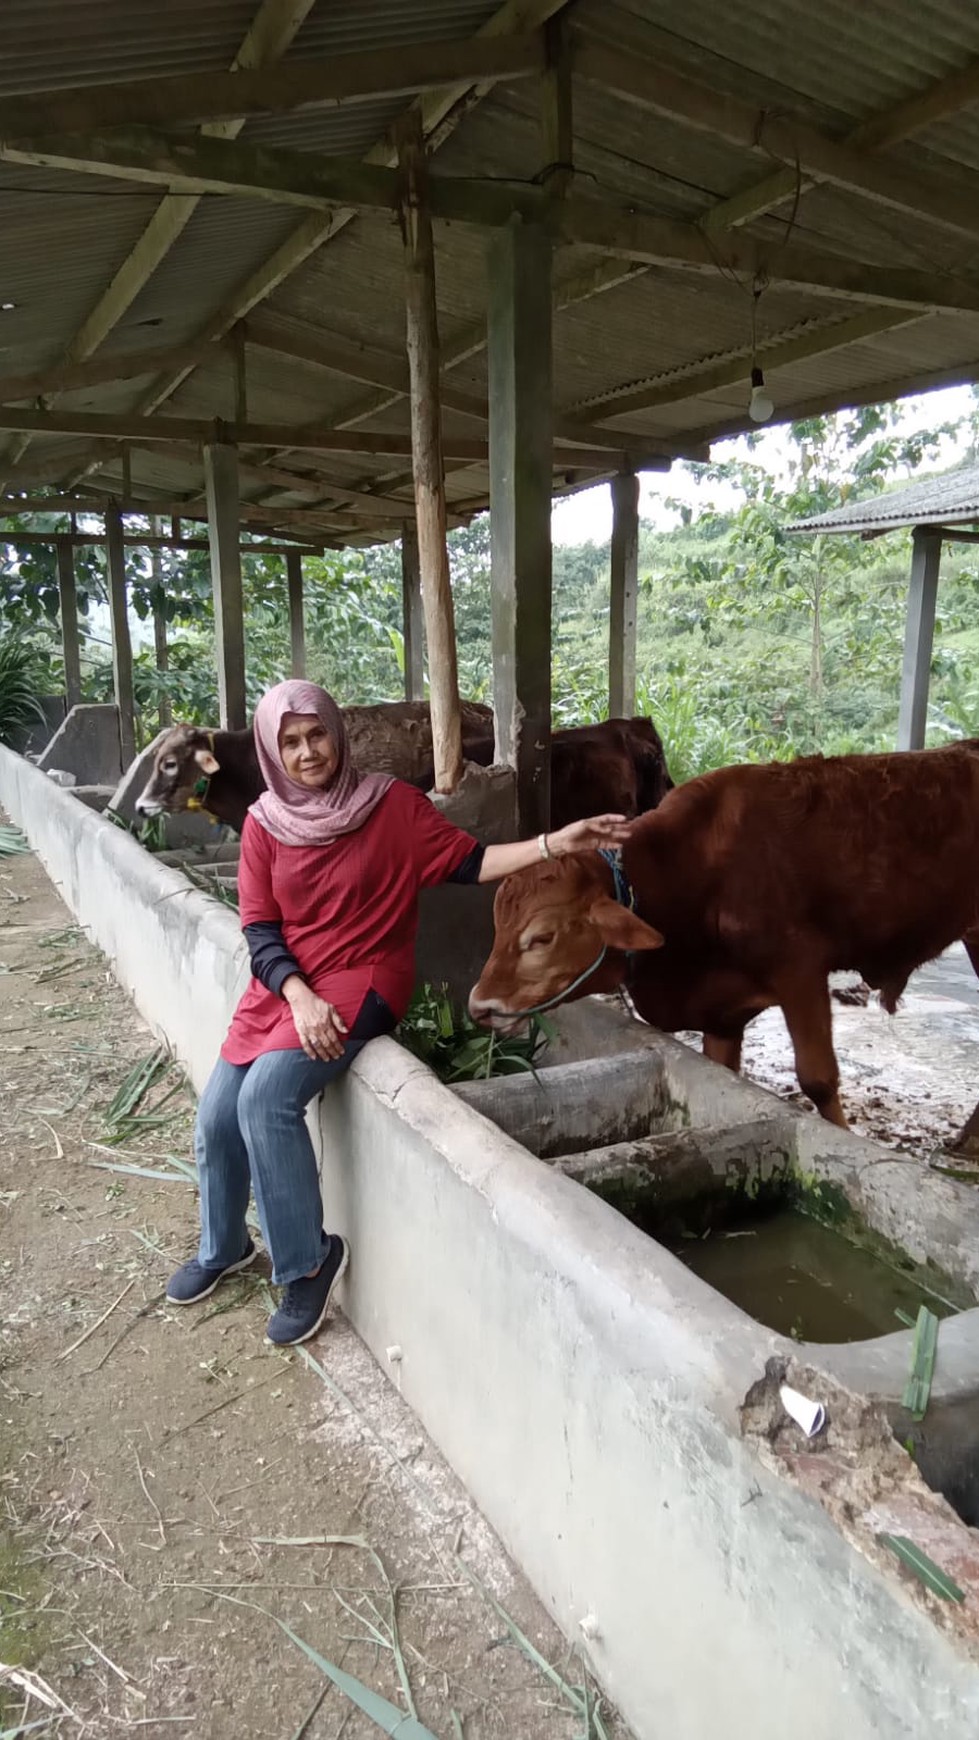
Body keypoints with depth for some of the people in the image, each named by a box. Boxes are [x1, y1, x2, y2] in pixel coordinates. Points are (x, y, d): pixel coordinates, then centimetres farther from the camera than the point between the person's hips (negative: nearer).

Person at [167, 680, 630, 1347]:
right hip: (282, 985, 5)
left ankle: (309, 1260, -3)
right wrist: (300, 997, -17)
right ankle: (223, 1246, 31)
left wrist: (555, 844, -18)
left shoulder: (392, 803, -5)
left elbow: (470, 861, -6)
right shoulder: (265, 823, 3)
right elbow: (259, 928, -1)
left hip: (362, 980, -4)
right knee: (217, 1116, -1)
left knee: (266, 1097, -25)